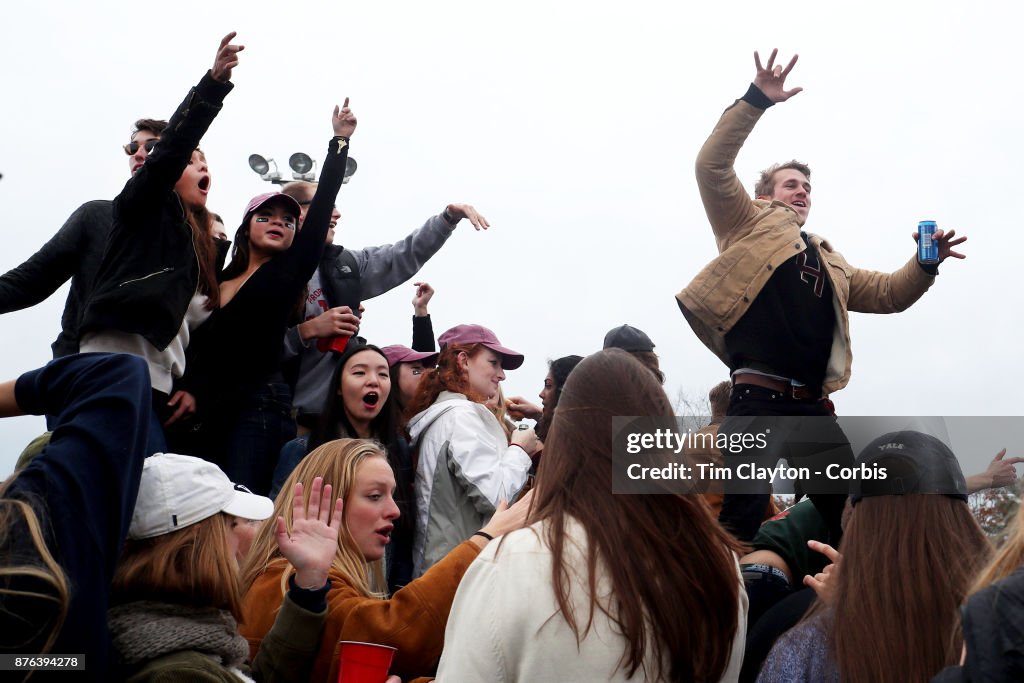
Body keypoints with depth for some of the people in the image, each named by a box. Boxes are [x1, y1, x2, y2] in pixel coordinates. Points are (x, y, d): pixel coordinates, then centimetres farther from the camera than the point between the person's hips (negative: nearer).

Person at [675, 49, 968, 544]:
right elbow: (712, 167, 1)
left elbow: (888, 294, 26)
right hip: (757, 397, -5)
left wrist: (925, 263, 7)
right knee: (743, 514, -9)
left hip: (812, 406, 6)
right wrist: (757, 101, -7)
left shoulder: (830, 262, 29)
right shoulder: (750, 227, 14)